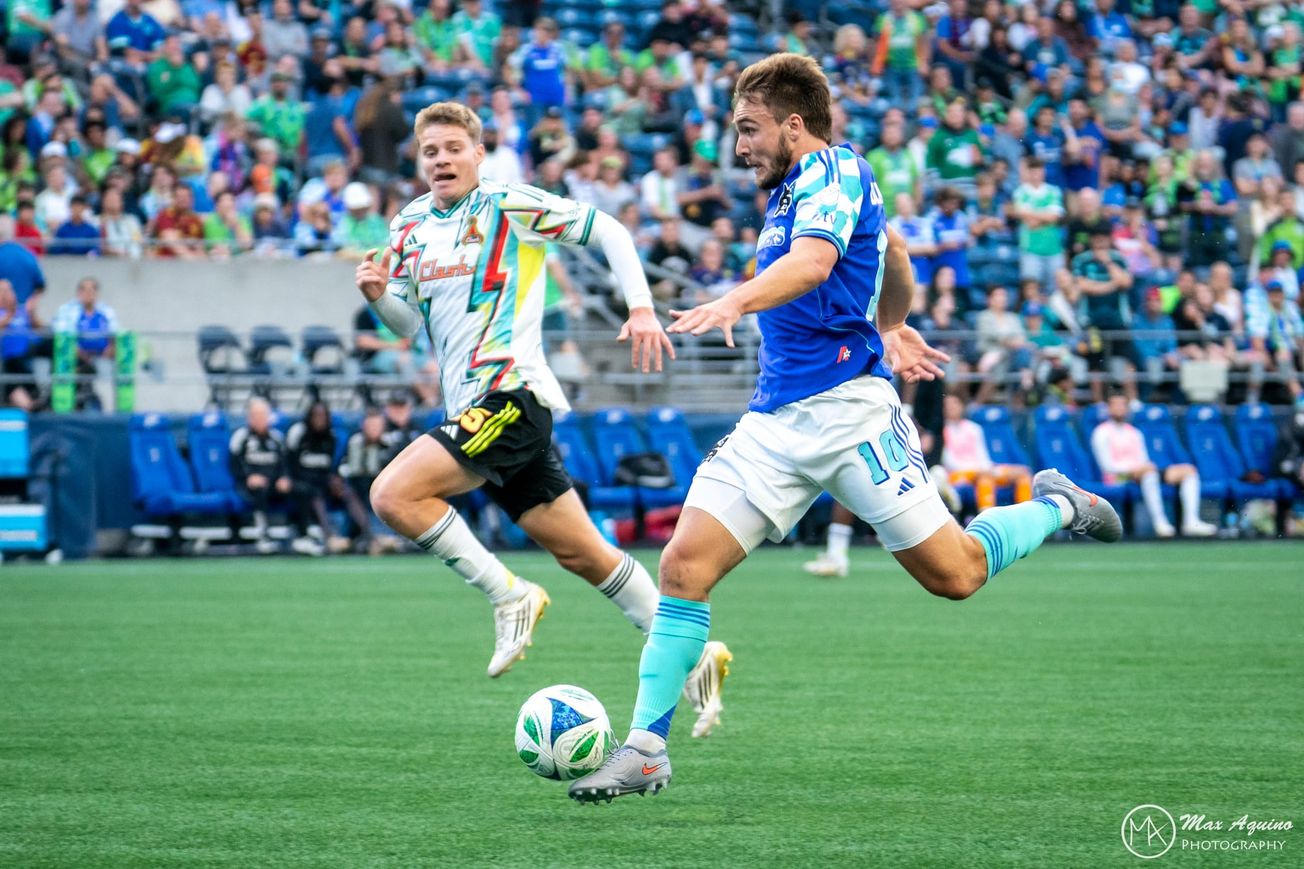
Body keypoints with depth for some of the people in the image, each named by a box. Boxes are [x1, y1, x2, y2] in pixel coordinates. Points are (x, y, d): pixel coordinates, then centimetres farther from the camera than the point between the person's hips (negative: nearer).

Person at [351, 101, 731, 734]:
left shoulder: (509, 206, -4)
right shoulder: (409, 226, 15)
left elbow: (607, 231, 0)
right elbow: (408, 325, 18)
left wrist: (641, 309, -9)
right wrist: (379, 295, -4)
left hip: (511, 394, -8)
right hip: (471, 408, 8)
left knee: (392, 496, -20)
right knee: (581, 552, 9)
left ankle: (509, 597, -9)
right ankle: (692, 654, 15)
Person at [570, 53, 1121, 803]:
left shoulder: (834, 172, -9)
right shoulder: (800, 188, 19)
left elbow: (812, 262, -30)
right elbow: (895, 256, 35)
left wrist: (736, 302, -47)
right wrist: (892, 328, 51)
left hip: (847, 409, -8)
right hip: (776, 419, 8)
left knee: (954, 575, -2)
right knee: (685, 565, -8)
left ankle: (1056, 508, 28)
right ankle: (646, 750, -7)